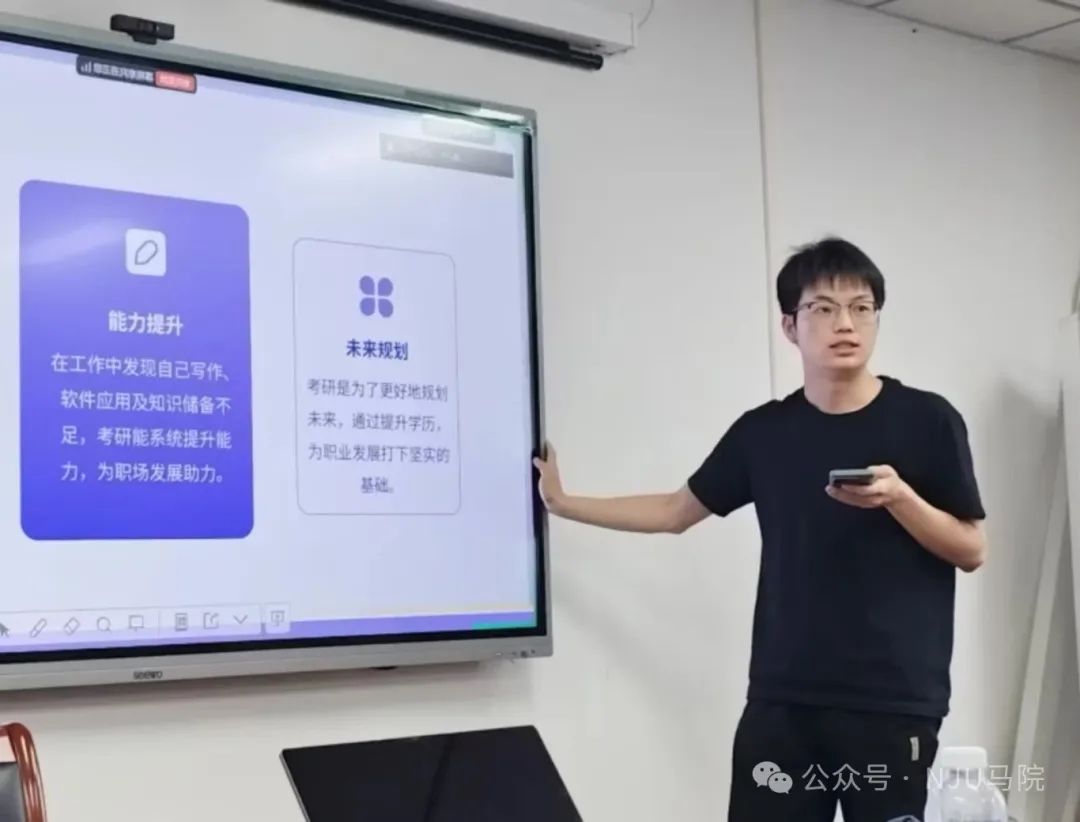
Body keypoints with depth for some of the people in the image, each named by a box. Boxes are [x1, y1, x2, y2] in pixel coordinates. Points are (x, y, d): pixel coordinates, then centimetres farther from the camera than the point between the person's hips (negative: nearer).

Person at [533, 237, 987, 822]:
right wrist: (563, 504, 18)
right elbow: (676, 511, 18)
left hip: (894, 701, -2)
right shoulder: (763, 432, 7)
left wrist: (898, 497, -16)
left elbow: (972, 551, 1)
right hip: (781, 698, 2)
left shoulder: (926, 420, -1)